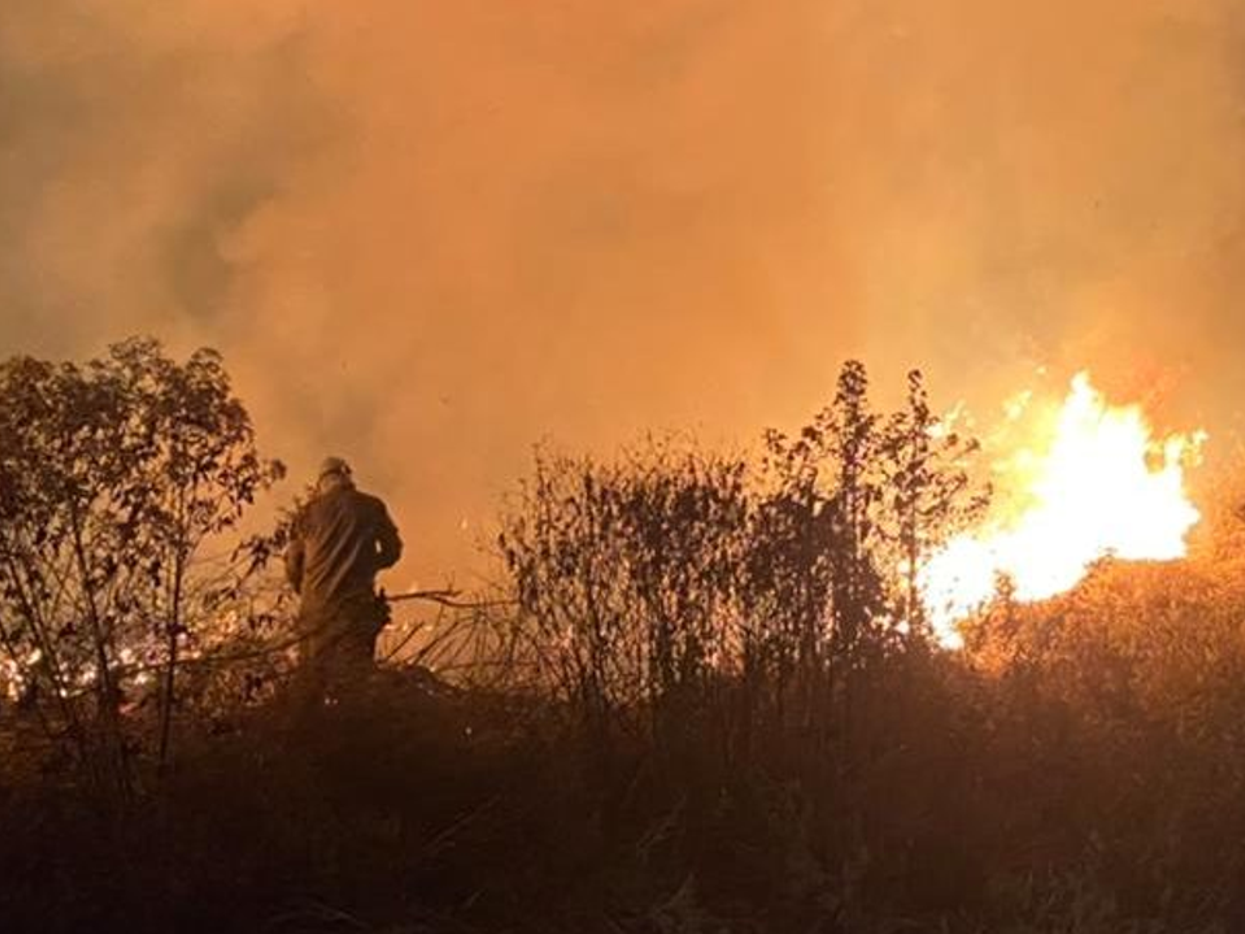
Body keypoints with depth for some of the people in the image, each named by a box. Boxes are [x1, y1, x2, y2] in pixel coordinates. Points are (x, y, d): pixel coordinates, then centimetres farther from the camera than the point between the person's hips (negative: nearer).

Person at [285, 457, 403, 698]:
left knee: (316, 680, 9)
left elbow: (293, 562, 5)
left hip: (317, 607, 1)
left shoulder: (309, 512, 2)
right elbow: (392, 551, 10)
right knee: (354, 677, 2)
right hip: (357, 605, -1)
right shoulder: (371, 508, 1)